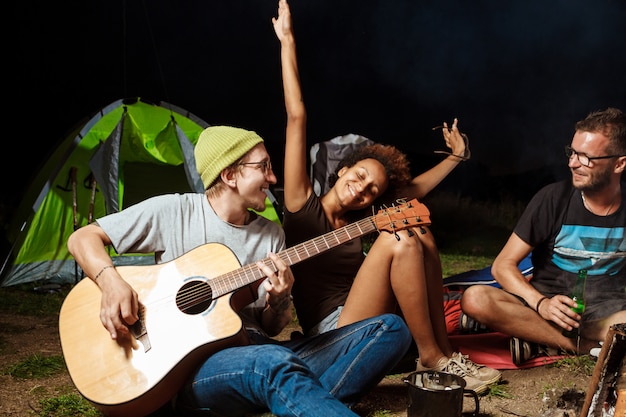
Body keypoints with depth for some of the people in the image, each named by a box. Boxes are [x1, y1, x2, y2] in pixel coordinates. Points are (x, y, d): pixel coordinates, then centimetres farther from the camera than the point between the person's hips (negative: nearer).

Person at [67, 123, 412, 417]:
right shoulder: (173, 212, -1)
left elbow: (270, 329, 14)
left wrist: (279, 301, -9)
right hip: (190, 364, -5)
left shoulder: (272, 235, 12)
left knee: (390, 329, -10)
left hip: (259, 353, 6)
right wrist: (112, 282, -19)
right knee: (274, 362, -41)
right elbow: (82, 239, 0)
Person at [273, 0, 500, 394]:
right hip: (333, 334, -7)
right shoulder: (303, 206, -5)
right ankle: (432, 357, -13)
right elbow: (297, 117, -10)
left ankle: (443, 348, -7)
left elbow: (412, 189, 26)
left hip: (367, 323, 7)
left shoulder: (360, 223, 13)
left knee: (420, 233, -5)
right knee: (400, 241, -22)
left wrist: (456, 156, 29)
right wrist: (287, 41, -11)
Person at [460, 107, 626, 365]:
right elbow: (503, 265, -8)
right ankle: (589, 346, -22)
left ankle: (541, 340, -22)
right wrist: (542, 304, -25)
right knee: (475, 299, -30)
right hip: (549, 303, 0)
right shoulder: (554, 198, -6)